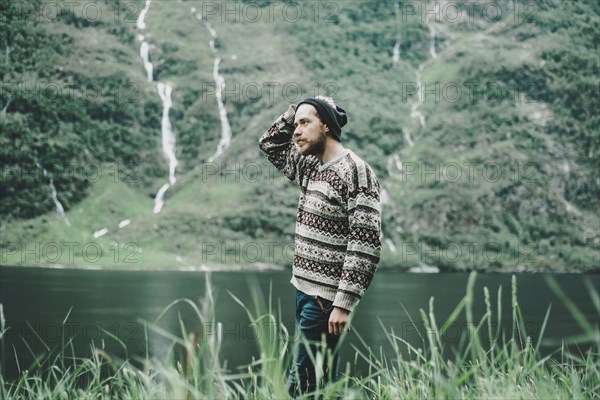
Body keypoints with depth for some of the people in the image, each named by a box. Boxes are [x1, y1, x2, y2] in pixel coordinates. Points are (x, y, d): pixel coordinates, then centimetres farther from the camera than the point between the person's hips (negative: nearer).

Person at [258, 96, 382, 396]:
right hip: (303, 289, 8)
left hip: (326, 297, -8)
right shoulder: (310, 166, 12)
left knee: (302, 384, -9)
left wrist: (344, 303, -22)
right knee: (320, 380, 12)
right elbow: (269, 144, 29)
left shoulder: (356, 172, -14)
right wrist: (293, 112, 10)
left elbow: (365, 245, -19)